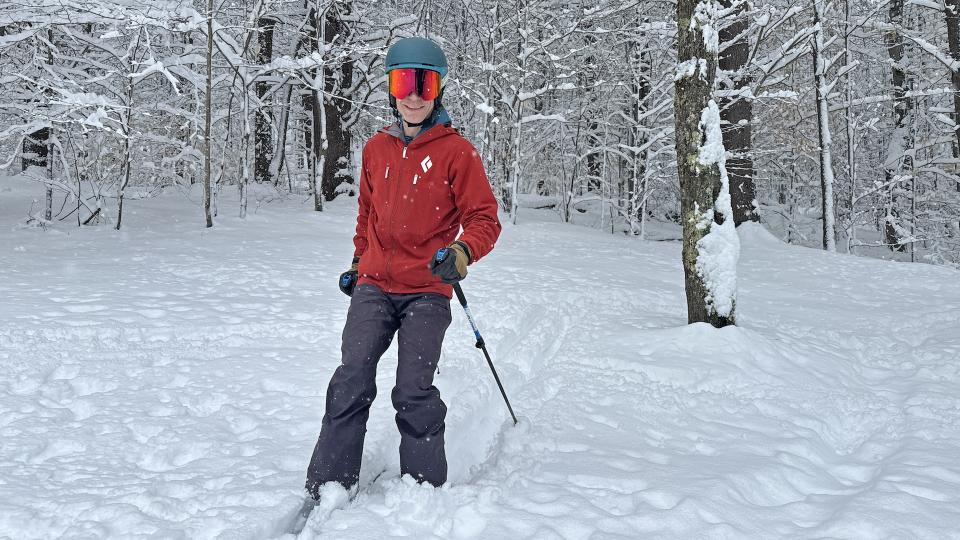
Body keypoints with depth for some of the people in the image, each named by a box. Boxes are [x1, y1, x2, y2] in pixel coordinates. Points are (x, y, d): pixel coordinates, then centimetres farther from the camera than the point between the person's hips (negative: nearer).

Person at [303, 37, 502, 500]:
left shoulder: (456, 150, -3)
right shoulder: (376, 148, 11)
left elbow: (484, 219, -5)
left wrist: (462, 252, -24)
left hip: (427, 292, -3)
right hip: (374, 285, 4)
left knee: (413, 394, -7)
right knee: (351, 383, -5)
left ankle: (425, 492, 9)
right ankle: (327, 491, 2)